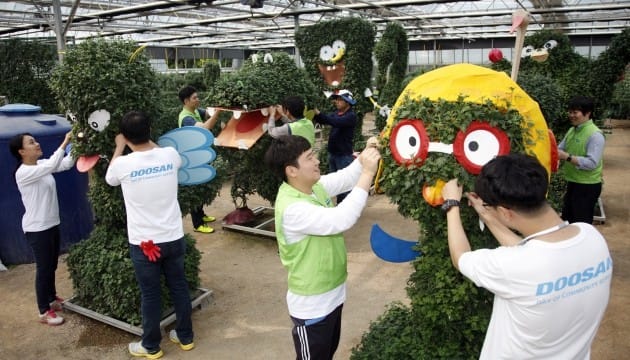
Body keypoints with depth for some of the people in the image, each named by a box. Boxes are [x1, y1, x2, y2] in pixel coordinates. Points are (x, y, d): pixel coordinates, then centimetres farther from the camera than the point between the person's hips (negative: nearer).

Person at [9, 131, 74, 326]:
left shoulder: (41, 164, 5)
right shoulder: (22, 173, -20)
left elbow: (65, 164, -3)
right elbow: (51, 166, -34)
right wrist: (64, 143, -33)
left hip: (52, 224, 8)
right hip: (37, 229, -8)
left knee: (52, 266, 20)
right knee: (43, 268, 1)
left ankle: (52, 299, 38)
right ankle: (44, 312, 14)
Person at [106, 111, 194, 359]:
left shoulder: (123, 164, -15)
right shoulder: (170, 155, -8)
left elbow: (110, 178, 12)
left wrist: (119, 147, 20)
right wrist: (147, 141, 25)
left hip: (143, 243, -3)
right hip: (174, 238, 3)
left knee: (150, 295, 11)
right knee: (179, 287, 17)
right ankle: (185, 337, 32)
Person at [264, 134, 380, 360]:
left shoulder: (315, 186, -4)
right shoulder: (292, 208, -31)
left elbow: (345, 178, 6)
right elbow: (341, 220, -39)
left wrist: (365, 156, -14)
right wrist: (368, 173, -36)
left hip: (332, 295, 9)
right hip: (312, 305, -9)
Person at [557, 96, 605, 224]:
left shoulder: (595, 135, -19)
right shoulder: (572, 130, 6)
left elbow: (592, 163, -26)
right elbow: (560, 149, 12)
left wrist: (567, 157, -30)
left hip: (587, 186, -8)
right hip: (572, 183, 8)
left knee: (581, 223, 5)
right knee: (567, 220, 21)